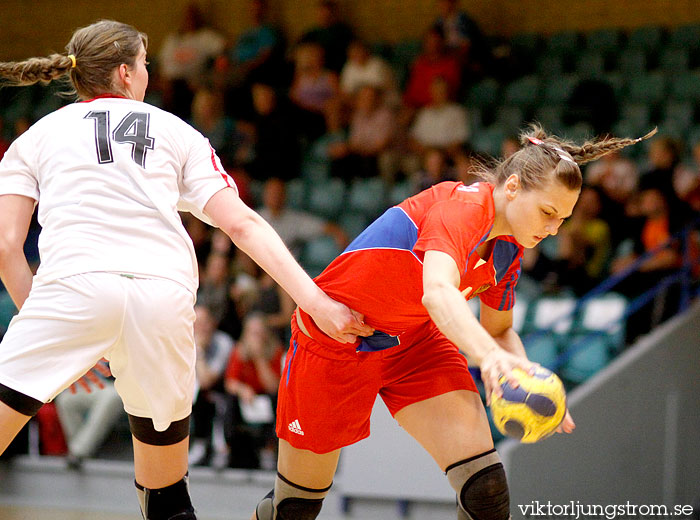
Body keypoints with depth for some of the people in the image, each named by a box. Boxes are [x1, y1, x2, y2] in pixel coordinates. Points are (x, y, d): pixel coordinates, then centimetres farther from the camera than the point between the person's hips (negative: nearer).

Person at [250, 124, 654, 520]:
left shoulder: (509, 248, -5)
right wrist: (489, 355, -66)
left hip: (417, 341, 6)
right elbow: (437, 292, -49)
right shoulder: (461, 207, -29)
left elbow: (500, 330, 11)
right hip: (334, 341, -6)